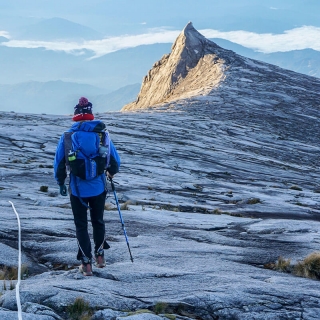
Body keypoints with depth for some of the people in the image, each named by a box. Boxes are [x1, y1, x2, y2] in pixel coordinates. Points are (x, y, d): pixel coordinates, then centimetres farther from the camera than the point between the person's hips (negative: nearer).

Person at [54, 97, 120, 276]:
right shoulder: (102, 134, -4)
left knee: (81, 225, 10)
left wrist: (61, 183, 14)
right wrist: (111, 172, 25)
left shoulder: (67, 136, -6)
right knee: (98, 221, 22)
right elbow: (115, 160, 3)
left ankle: (86, 263, 9)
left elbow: (59, 163, -1)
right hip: (99, 188, 1)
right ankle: (100, 256, 28)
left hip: (77, 189, -1)